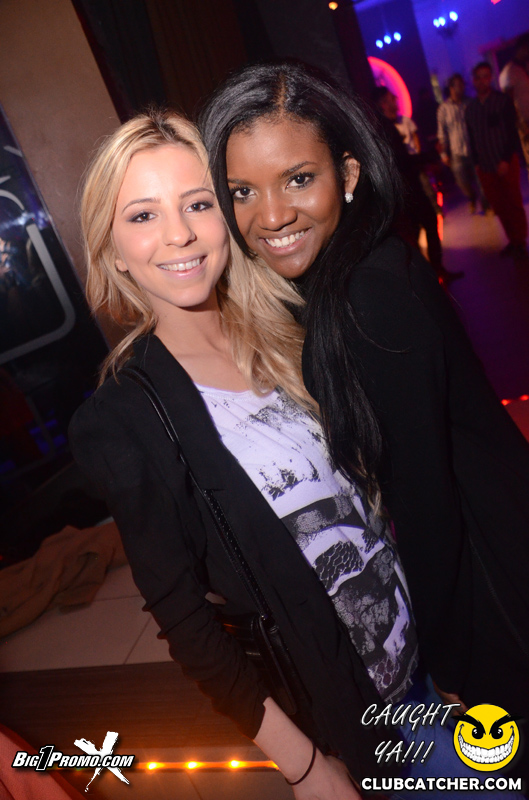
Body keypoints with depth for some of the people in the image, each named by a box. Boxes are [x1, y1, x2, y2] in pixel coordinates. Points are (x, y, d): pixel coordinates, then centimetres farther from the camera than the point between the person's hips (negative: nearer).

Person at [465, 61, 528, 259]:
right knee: (498, 206, 6)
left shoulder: (503, 101, -2)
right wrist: (476, 163, 8)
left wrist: (506, 160, -13)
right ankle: (513, 241, 17)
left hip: (506, 163, -4)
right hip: (485, 167, 4)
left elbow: (511, 132, -6)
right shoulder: (470, 108, 11)